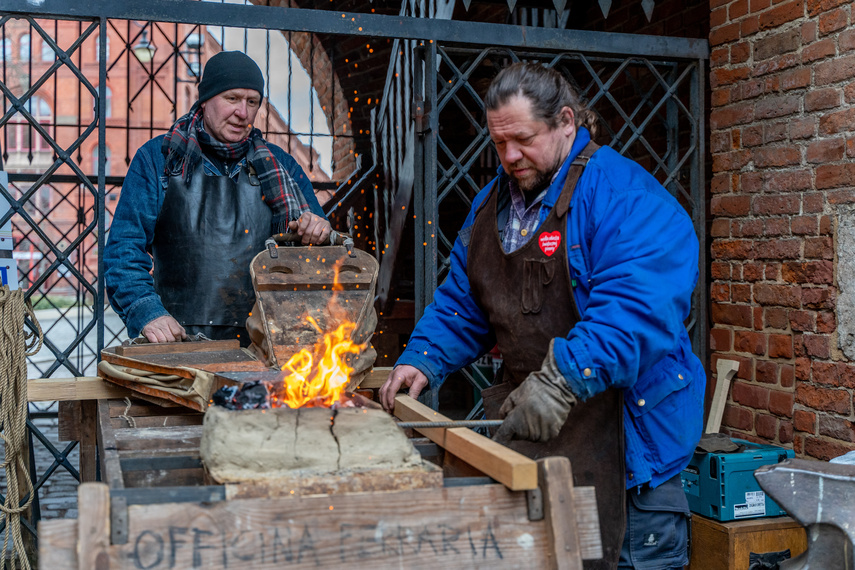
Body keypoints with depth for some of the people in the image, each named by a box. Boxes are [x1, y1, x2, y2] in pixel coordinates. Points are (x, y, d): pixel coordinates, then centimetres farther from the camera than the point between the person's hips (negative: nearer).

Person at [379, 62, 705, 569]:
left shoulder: (625, 196, -13)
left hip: (625, 429, -6)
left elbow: (634, 308, -27)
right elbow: (461, 304, 16)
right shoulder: (492, 203, 13)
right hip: (526, 427, 7)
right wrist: (423, 361, 0)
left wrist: (560, 381, -35)